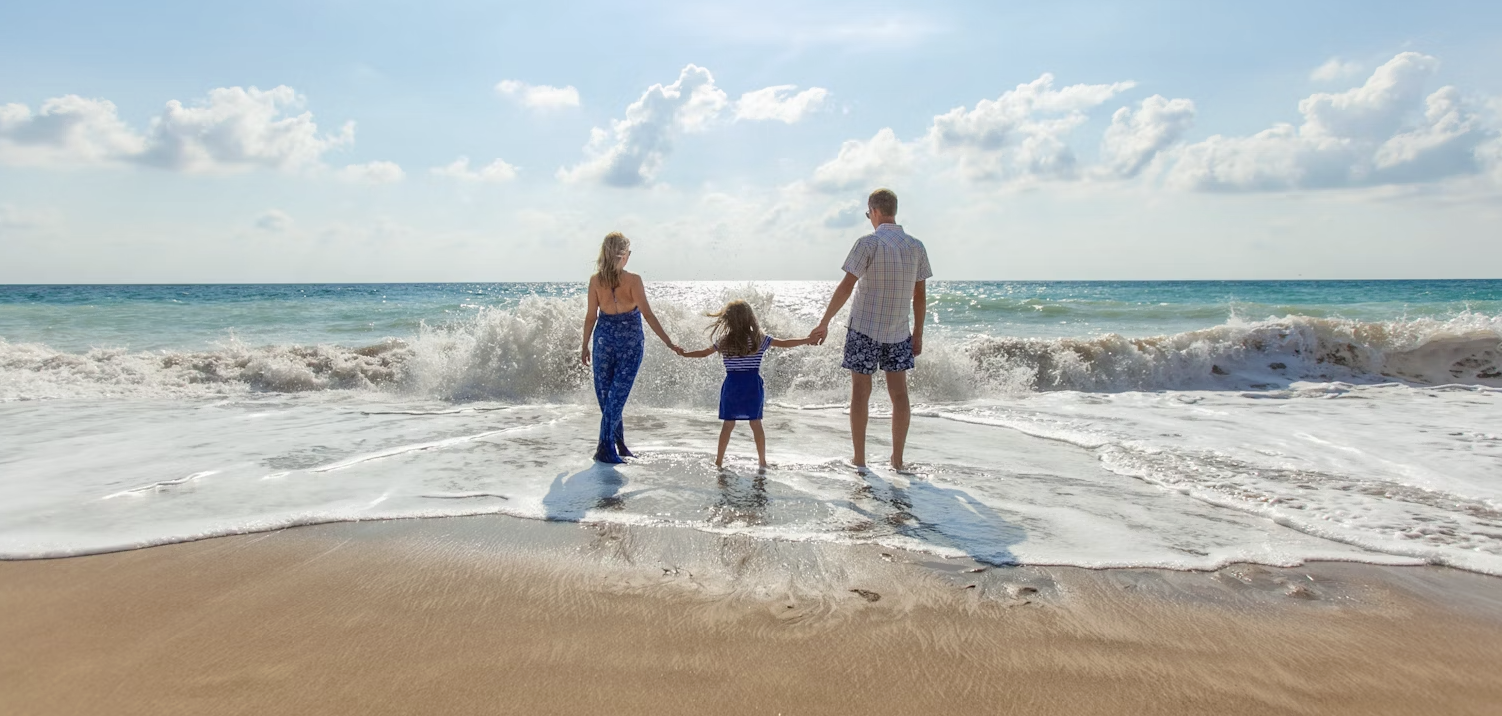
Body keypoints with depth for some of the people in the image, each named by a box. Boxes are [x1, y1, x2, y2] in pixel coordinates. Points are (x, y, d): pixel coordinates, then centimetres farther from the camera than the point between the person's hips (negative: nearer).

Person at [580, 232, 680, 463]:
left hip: (604, 338, 3)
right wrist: (669, 342, -11)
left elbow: (591, 316, 0)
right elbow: (648, 315, -15)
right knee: (618, 394, 2)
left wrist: (585, 346, 11)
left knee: (605, 393, 13)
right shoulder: (633, 280, -12)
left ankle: (618, 443, 20)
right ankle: (605, 448, -1)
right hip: (630, 342, -2)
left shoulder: (595, 280, -4)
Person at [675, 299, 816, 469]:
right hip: (753, 386, -1)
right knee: (756, 423, 7)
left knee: (728, 424, 8)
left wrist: (684, 353, 25)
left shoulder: (723, 342, -2)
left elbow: (703, 353, 9)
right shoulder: (760, 339, -4)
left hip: (732, 386, 1)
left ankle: (719, 460, 13)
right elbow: (786, 344, -1)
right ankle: (762, 460, 12)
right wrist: (808, 340, 8)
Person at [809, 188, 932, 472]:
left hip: (864, 329, -4)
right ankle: (897, 459, 14)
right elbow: (920, 295, 6)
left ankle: (859, 460, 8)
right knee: (899, 393, 9)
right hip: (898, 332, 4)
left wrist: (825, 322, -10)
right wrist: (918, 334, 13)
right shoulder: (916, 247, 3)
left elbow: (847, 286, -15)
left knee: (860, 392, 4)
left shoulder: (868, 243, -11)